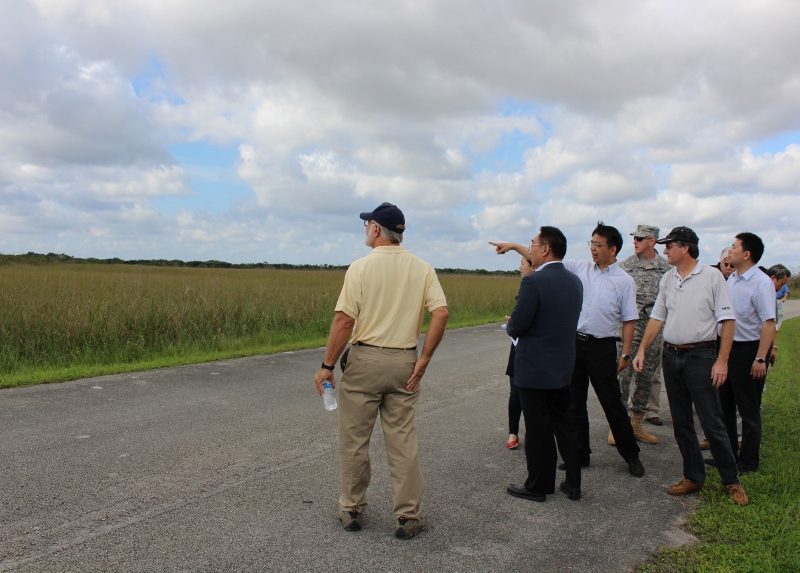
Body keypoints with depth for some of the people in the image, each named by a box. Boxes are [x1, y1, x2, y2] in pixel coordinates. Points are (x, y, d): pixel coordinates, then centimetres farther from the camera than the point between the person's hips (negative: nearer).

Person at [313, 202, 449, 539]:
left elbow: (344, 321, -12)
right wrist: (423, 360, -2)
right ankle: (409, 517, 16)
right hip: (404, 362, 3)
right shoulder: (423, 269, 2)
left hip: (364, 359, -3)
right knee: (403, 442, 10)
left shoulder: (361, 267, -8)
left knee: (354, 440, 11)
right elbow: (441, 314, -8)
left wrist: (327, 366, -4)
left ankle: (352, 510, 24)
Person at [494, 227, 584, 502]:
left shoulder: (533, 281, -20)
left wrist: (510, 325, 2)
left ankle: (537, 486, 20)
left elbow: (517, 326, -21)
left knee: (538, 429, 6)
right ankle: (573, 483, 27)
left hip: (534, 369, -7)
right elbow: (567, 321, 11)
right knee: (564, 425, 18)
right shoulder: (574, 281, 4)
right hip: (564, 366, 7)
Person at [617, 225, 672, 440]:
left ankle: (636, 422, 20)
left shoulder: (666, 268, 5)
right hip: (630, 325, -2)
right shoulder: (625, 265, 2)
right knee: (624, 372, -7)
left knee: (647, 375, 8)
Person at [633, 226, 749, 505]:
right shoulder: (667, 279, 9)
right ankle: (693, 477, 23)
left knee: (712, 422, -2)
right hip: (671, 355, 6)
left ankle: (731, 481, 15)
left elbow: (727, 320, -8)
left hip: (700, 356, -5)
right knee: (681, 422, 11)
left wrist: (722, 361, -14)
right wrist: (641, 350, 5)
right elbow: (657, 318, 13)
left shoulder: (711, 276, -7)